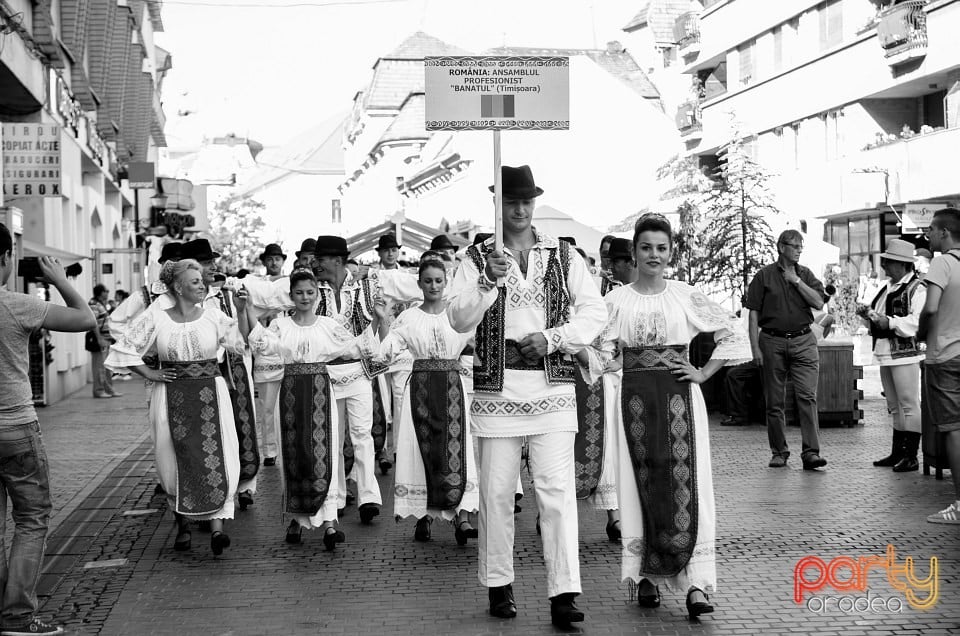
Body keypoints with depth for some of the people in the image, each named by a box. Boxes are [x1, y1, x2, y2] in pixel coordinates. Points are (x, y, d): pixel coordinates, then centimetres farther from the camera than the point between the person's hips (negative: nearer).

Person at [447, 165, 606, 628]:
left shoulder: (563, 255, 9)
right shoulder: (478, 257, 6)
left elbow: (594, 311, 7)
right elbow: (459, 319, -4)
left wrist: (552, 338, -7)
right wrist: (488, 281, -19)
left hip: (552, 385, 0)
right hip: (496, 385, 0)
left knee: (557, 489, -7)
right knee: (496, 491, 4)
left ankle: (563, 594, -7)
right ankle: (499, 585, 18)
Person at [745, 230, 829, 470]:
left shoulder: (805, 274, 12)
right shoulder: (764, 276, 3)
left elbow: (819, 303, -1)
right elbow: (754, 314, 1)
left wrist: (796, 281, -5)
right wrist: (755, 348, -6)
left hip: (803, 341, 1)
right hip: (772, 342, -1)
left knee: (807, 396, -10)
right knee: (774, 401, 4)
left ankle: (811, 452, -13)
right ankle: (779, 452, 15)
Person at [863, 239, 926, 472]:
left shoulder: (916, 289, -8)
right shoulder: (888, 288, 20)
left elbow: (917, 322, -20)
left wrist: (890, 322, -26)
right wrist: (871, 316, 8)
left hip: (905, 354, -9)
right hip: (885, 353, 9)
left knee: (909, 405, -6)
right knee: (894, 407, 13)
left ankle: (911, 457, -3)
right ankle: (897, 453, 20)